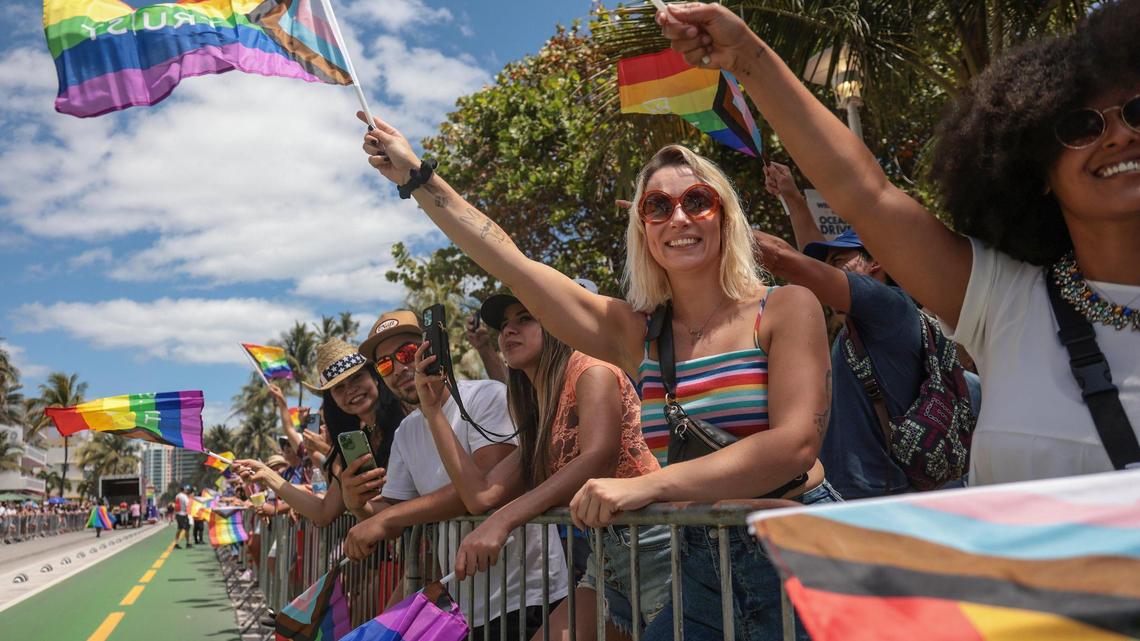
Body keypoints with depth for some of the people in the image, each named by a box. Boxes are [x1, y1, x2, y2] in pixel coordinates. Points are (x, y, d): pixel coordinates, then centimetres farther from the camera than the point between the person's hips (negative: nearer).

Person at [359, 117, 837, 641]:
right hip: (703, 567, 4)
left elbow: (796, 444, -19)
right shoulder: (636, 334, 4)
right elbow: (510, 262, 4)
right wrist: (418, 179, 6)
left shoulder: (786, 309, -6)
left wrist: (648, 486, -25)